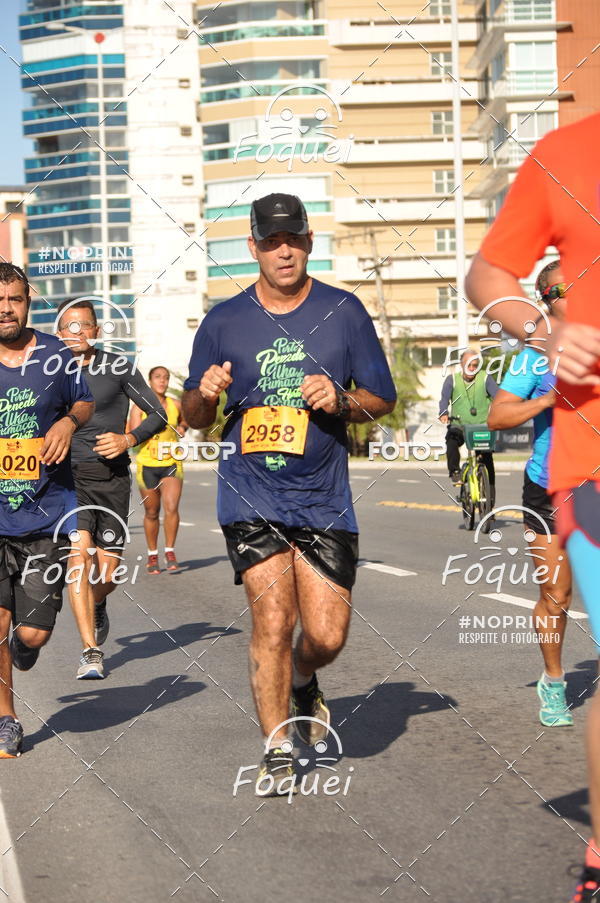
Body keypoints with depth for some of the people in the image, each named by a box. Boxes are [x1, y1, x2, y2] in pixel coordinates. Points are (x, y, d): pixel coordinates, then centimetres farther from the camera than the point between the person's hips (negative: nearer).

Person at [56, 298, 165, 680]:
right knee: (79, 555, -18)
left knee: (107, 572, 3)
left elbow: (158, 414, 0)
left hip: (112, 477, -1)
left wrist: (128, 439, -14)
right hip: (68, 476, 1)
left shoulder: (119, 367, -1)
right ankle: (91, 651, -14)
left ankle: (97, 606, 40)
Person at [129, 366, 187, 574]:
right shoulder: (140, 407, -4)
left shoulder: (175, 405, 4)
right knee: (151, 512, 7)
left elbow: (185, 420, 26)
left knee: (171, 508, -14)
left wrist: (182, 428, 5)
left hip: (172, 463, 1)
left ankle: (169, 551, 2)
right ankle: (152, 555, 24)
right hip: (147, 464, -1)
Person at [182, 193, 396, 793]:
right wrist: (206, 394, -11)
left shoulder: (343, 312, 4)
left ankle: (302, 683, 35)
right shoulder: (223, 322, 5)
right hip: (251, 495, -1)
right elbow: (192, 417, 12)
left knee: (327, 635, -1)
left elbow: (382, 399, 8)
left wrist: (340, 400, -12)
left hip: (323, 498, 1)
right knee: (272, 622, -11)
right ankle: (276, 749, 6)